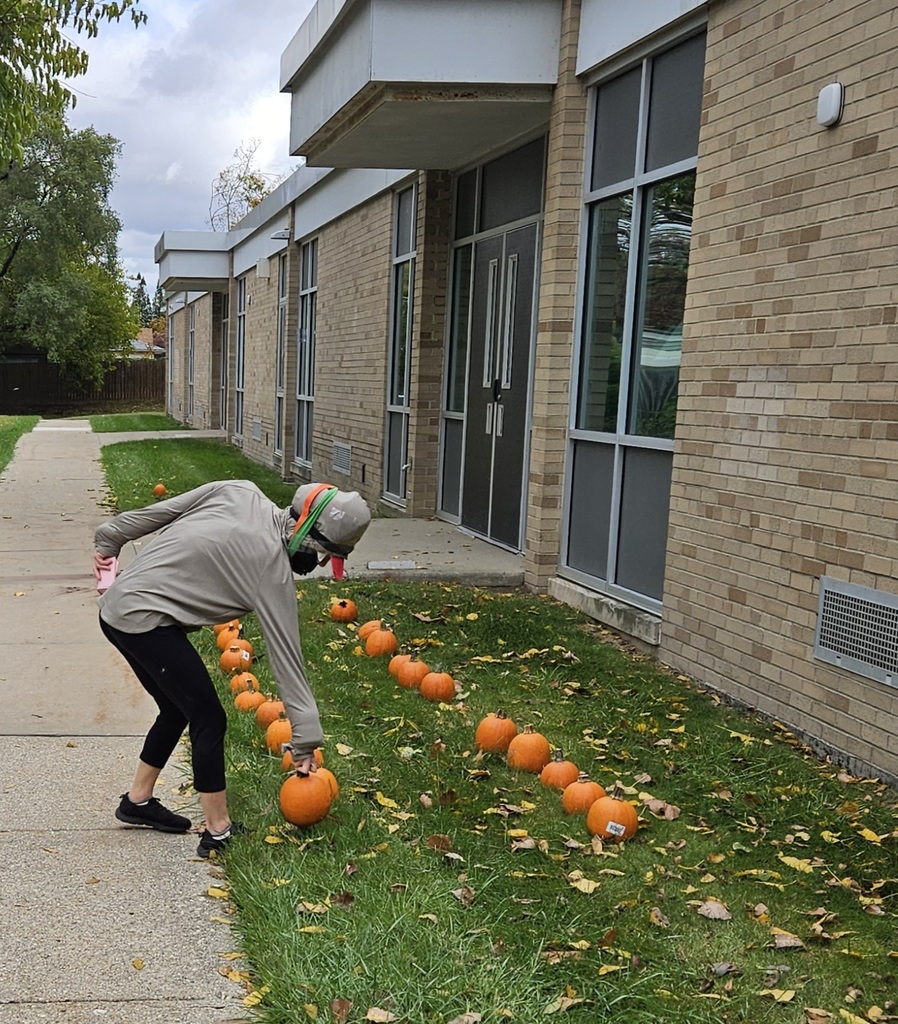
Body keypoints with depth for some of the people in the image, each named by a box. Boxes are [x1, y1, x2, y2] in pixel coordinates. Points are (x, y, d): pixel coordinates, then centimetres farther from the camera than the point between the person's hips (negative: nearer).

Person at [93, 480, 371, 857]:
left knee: (177, 709, 21)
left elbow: (157, 511, 6)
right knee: (208, 719, -3)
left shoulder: (240, 493, 1)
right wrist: (305, 740, -9)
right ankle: (219, 833, 4)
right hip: (144, 619, -9)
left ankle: (138, 800, 36)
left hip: (116, 606, 9)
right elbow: (286, 655, -13)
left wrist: (110, 540, 19)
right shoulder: (273, 570, -15)